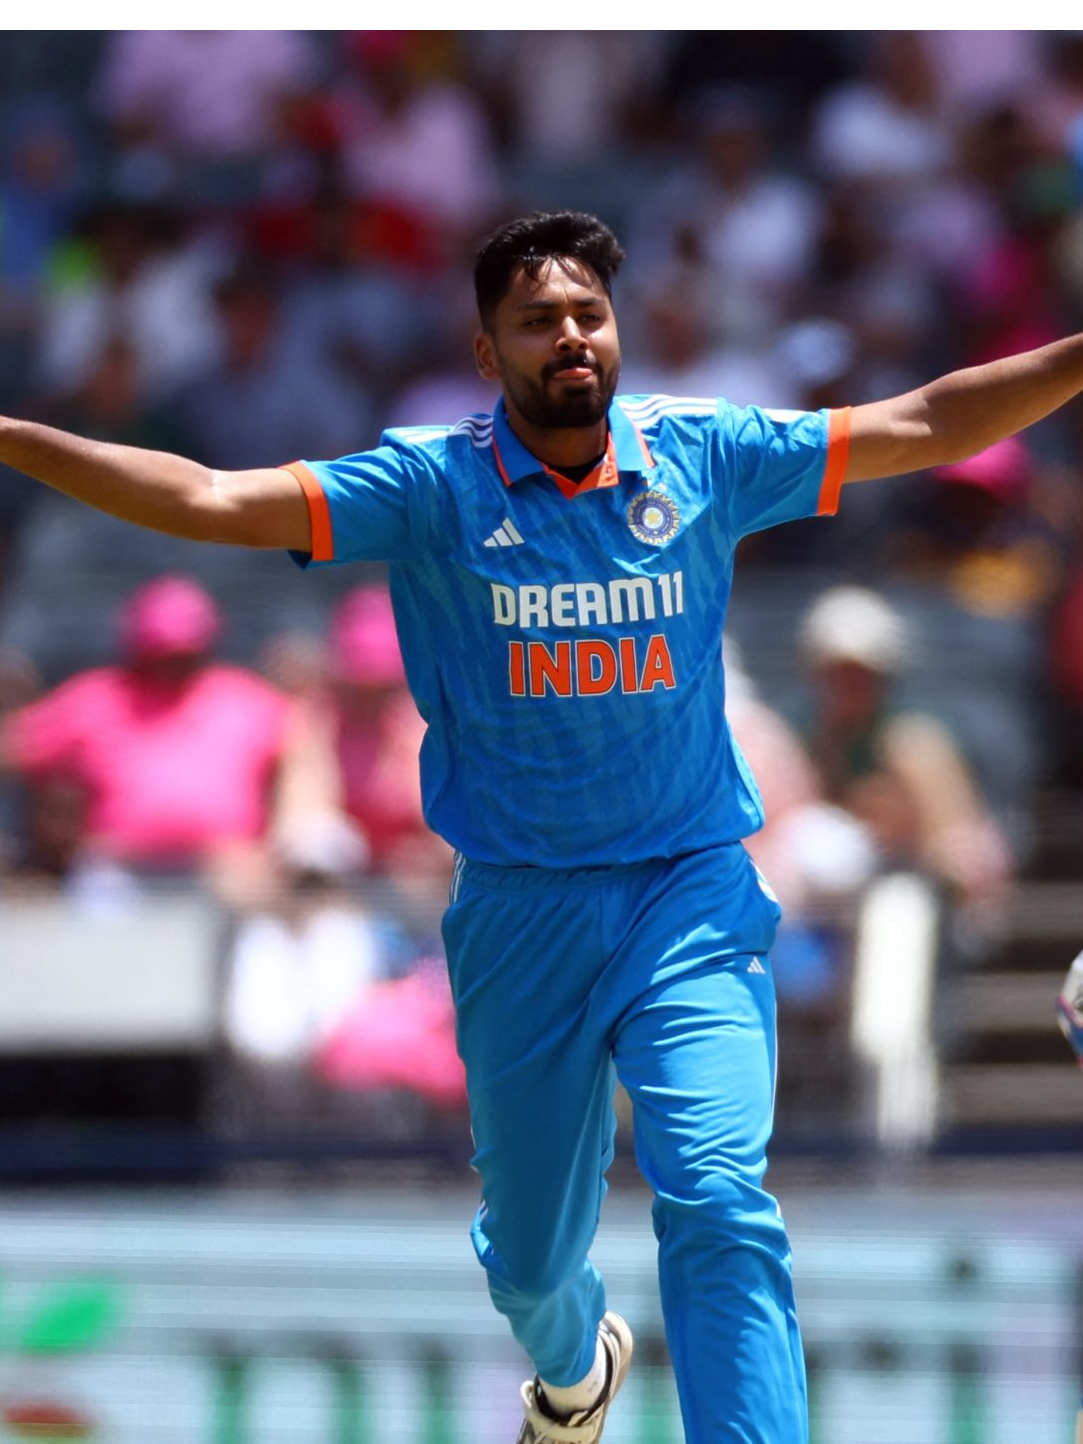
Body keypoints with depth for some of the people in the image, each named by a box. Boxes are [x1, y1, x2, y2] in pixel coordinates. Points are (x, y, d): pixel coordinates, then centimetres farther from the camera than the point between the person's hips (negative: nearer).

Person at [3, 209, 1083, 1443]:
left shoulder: (702, 458, -2)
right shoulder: (434, 486, -6)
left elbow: (930, 424, 1)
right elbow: (213, 501, -14)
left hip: (691, 895, 0)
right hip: (521, 914, 1)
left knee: (717, 1202, -21)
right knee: (528, 1253, 15)